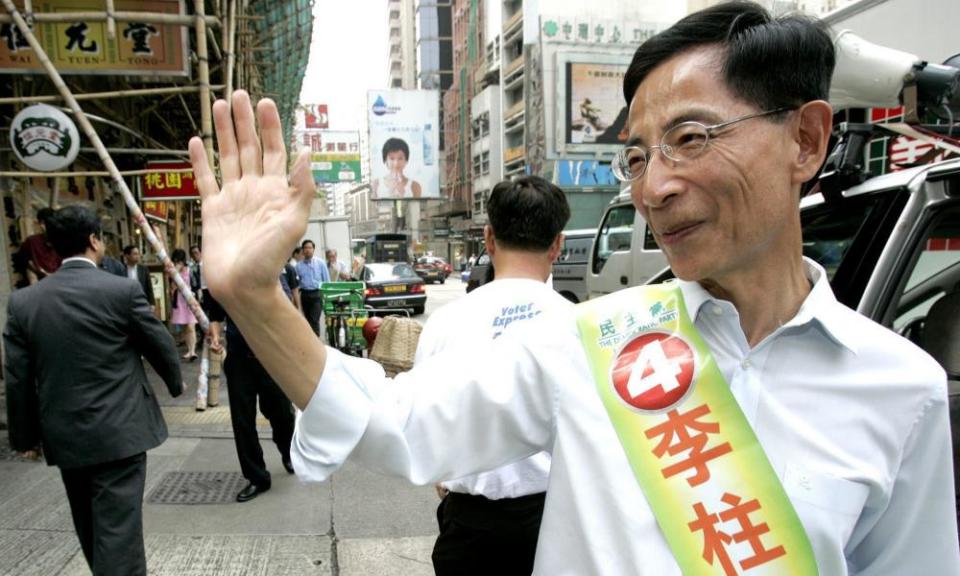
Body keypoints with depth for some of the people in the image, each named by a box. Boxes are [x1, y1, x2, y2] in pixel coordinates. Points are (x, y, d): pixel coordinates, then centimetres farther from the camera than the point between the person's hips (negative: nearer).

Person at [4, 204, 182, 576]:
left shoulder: (23, 301, -1)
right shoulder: (123, 289, -13)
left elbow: (17, 377, 3)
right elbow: (160, 344, -1)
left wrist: (25, 435, 14)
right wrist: (175, 382, 19)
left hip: (64, 436, 5)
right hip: (119, 432, -5)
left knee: (90, 529, 22)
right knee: (117, 529, 0)